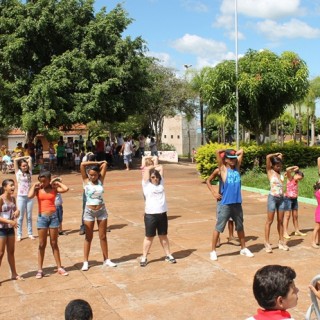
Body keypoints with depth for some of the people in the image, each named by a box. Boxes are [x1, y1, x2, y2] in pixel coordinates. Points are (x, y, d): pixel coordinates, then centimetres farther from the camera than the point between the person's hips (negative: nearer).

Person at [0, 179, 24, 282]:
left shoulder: (13, 198, 6)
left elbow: (15, 210, 15)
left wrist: (17, 212, -8)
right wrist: (9, 221, -28)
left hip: (10, 228, 7)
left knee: (11, 252, 15)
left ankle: (14, 274, 25)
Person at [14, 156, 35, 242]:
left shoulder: (29, 172, 6)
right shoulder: (18, 172, 1)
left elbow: (30, 159, 7)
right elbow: (15, 160, -6)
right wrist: (23, 158, 4)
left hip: (29, 196, 2)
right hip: (21, 197, -2)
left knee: (29, 216, 9)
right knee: (21, 216, 2)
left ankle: (30, 233, 15)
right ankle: (19, 235, 8)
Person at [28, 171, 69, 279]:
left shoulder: (54, 188, 0)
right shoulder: (38, 189, 0)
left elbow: (65, 189, -18)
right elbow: (30, 196, -21)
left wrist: (56, 182, -6)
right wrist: (34, 185, -8)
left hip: (53, 216, 1)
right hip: (42, 217, 0)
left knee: (54, 244, 9)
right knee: (42, 244, 5)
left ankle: (59, 268, 17)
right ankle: (40, 270, 12)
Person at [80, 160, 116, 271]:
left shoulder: (100, 180, -1)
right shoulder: (86, 181, -6)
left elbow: (105, 163, -3)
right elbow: (82, 164, -16)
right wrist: (95, 163, -7)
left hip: (102, 210, 2)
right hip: (89, 211, -2)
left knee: (103, 236, 11)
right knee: (88, 237, 5)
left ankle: (106, 259, 21)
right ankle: (85, 261, 13)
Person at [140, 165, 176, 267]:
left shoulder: (161, 183, 11)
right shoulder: (147, 185, 0)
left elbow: (161, 168, 14)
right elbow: (147, 169, -6)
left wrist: (154, 169, 17)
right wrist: (150, 168, 11)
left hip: (162, 214, 4)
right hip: (150, 215, -4)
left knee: (163, 236, 15)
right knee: (149, 237, 3)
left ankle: (168, 255, 25)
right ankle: (144, 257, 13)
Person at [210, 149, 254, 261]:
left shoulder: (237, 167, 8)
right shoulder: (223, 169, -4)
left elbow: (241, 151, 15)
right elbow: (217, 152, -12)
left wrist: (234, 153, 14)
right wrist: (225, 152, 4)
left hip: (237, 203, 5)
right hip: (226, 204, -5)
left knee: (240, 227, 18)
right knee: (218, 228, 2)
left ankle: (243, 249, 33)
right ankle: (213, 251, 12)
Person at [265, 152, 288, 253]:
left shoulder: (280, 172, 8)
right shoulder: (270, 171, -6)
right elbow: (268, 157, -17)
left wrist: (279, 156, 10)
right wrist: (275, 155, -4)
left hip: (281, 198, 6)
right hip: (273, 198, -6)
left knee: (280, 221, 10)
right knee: (269, 221, -2)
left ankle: (281, 242, 18)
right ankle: (267, 243, 2)